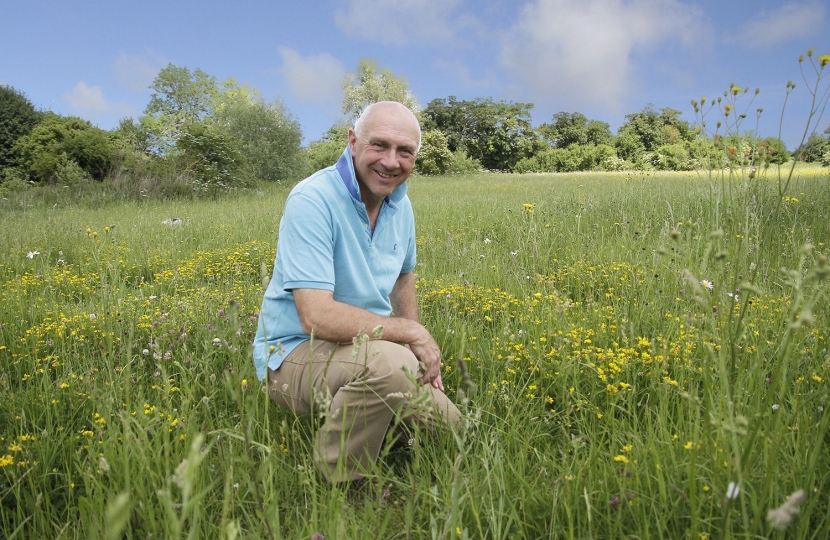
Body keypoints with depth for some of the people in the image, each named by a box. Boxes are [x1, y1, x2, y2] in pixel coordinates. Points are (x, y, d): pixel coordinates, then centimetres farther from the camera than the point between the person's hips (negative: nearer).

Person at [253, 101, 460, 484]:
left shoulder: (400, 204, 2)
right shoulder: (313, 201, -23)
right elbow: (316, 317, -30)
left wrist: (422, 352, 4)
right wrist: (411, 332, -20)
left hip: (365, 350, 7)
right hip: (296, 353, -7)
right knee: (389, 362, -37)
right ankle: (331, 486, -12)